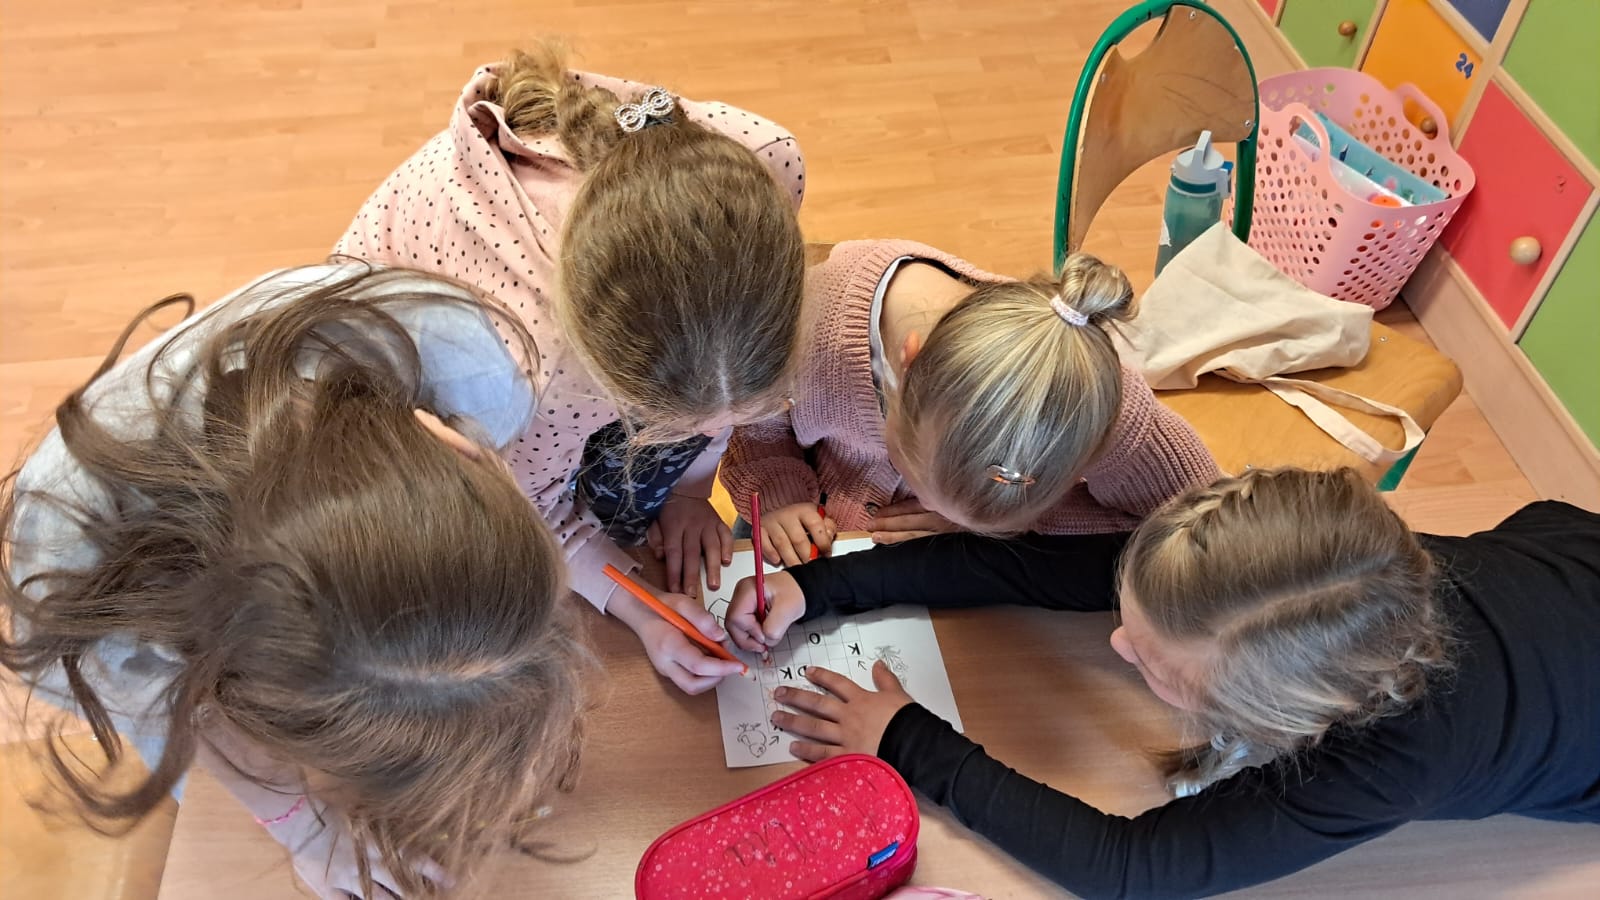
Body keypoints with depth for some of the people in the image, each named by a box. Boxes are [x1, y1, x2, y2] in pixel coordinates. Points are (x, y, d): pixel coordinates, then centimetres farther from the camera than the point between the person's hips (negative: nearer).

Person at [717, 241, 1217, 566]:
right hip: (820, 542, 0)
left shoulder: (1086, 392, -35)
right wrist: (776, 492, -30)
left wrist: (1021, 517, -27)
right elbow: (751, 424, -10)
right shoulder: (810, 316, -35)